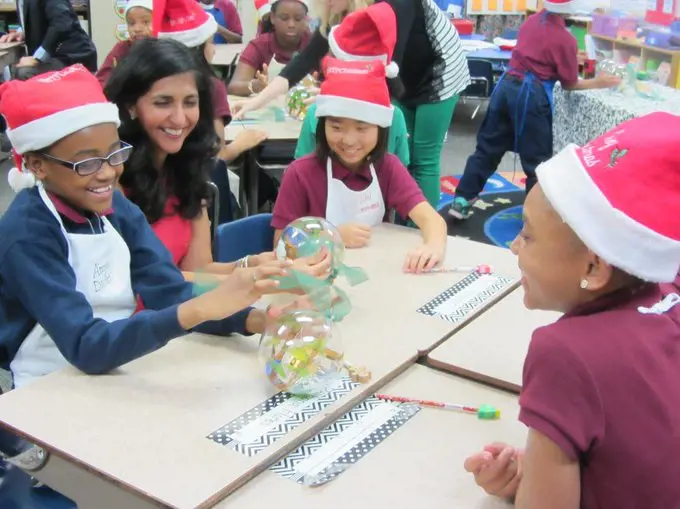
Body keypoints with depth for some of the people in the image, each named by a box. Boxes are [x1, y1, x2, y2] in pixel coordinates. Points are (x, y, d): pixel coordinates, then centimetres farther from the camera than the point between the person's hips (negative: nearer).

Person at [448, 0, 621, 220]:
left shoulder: (531, 21, 9)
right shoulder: (565, 39, -8)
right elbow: (569, 84, 0)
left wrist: (570, 59, 29)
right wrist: (597, 83, 12)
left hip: (506, 85, 7)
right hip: (531, 95, -6)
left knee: (488, 147, 14)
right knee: (537, 160, 5)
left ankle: (462, 200, 15)